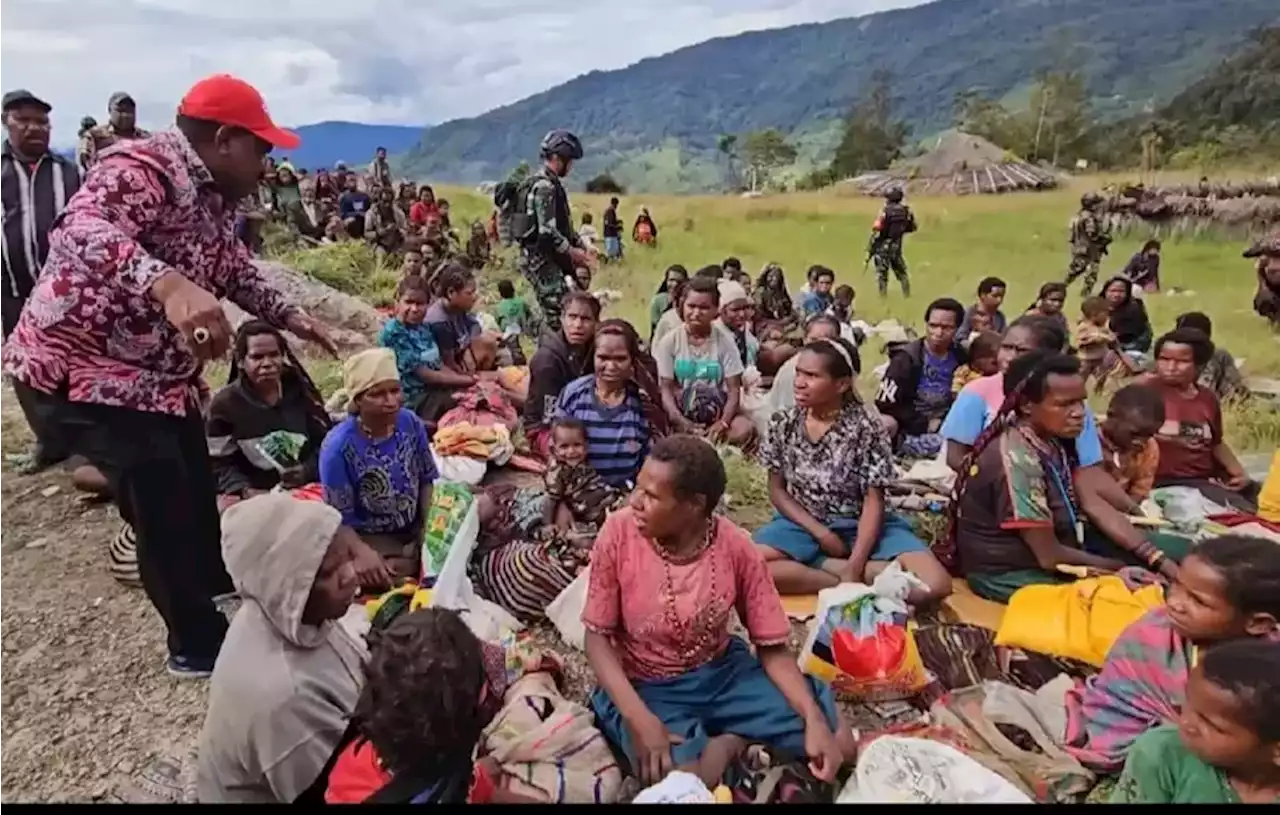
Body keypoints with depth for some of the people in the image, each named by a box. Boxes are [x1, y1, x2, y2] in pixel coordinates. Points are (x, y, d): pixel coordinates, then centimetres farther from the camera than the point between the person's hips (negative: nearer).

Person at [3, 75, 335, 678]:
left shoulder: (215, 194, 8)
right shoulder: (142, 168, -23)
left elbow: (233, 270, 23)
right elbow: (83, 229, -43)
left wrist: (291, 319, 23)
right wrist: (170, 286, -59)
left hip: (159, 372, 10)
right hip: (86, 365, -10)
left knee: (199, 497, 18)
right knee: (167, 515, -6)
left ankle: (221, 610, 40)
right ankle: (199, 643, 14)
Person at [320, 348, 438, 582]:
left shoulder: (410, 423, -12)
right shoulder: (338, 447, -25)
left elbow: (428, 480, 2)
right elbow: (342, 521, -16)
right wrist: (378, 562, -20)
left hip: (416, 527, 4)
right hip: (372, 539, -4)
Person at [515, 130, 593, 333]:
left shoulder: (548, 183, 16)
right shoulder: (544, 186, -17)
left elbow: (560, 225, 22)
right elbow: (547, 232, -24)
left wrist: (578, 247, 13)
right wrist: (572, 252, -14)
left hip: (546, 258, 10)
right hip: (541, 259, -10)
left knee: (560, 309, 15)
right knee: (557, 315, -10)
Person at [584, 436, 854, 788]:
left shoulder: (736, 547, -16)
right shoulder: (619, 532, -19)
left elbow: (772, 648, -6)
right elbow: (597, 637, -12)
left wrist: (814, 720, -23)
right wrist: (640, 719, -26)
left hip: (722, 672, 2)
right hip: (645, 687, -1)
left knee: (837, 742, -11)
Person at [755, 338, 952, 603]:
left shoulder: (865, 428, -13)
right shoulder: (783, 424, -5)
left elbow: (873, 501, -12)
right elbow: (777, 490, 1)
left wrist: (855, 565, -23)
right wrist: (820, 532, -12)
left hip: (859, 528, -1)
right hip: (803, 524, 1)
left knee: (935, 585, -24)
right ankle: (843, 582, -18)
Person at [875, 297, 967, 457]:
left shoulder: (961, 359, 6)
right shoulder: (906, 358, -6)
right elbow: (885, 405, -11)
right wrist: (925, 424, -11)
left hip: (947, 428, 5)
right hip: (911, 433, -5)